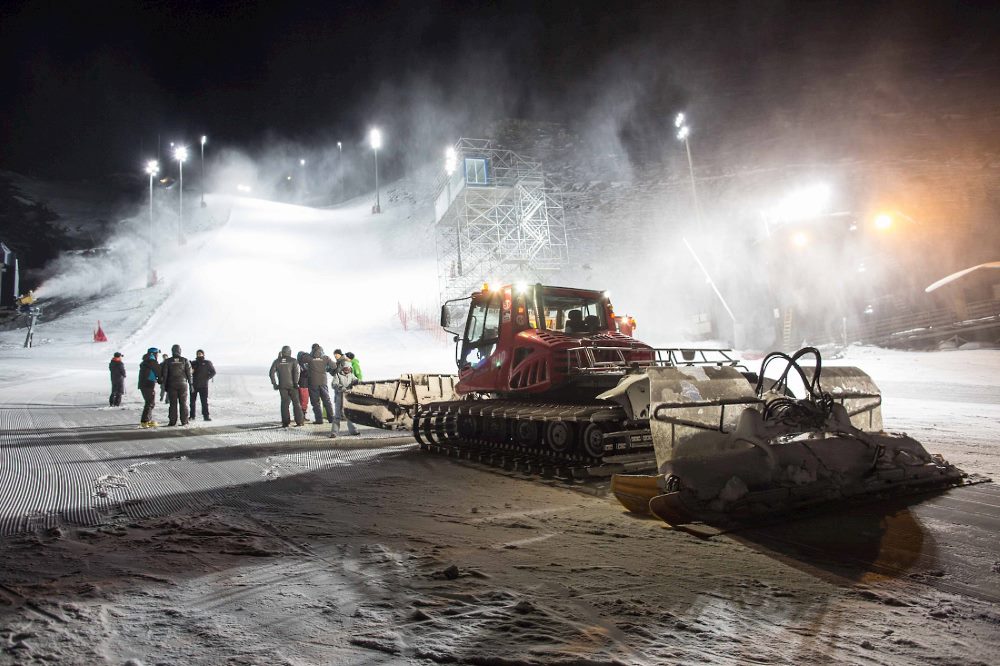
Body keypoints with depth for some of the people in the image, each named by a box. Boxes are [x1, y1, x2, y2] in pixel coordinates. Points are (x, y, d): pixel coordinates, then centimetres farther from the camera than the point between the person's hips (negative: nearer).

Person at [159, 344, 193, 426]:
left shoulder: (167, 361, 0)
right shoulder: (185, 360, -1)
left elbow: (164, 374, 1)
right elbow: (189, 373, -1)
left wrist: (165, 385, 8)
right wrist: (190, 384, 6)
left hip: (171, 385, 0)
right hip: (183, 384, 0)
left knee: (173, 404, 4)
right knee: (183, 403, 4)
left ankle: (172, 421, 3)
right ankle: (184, 421, 3)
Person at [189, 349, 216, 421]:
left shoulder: (207, 363, 4)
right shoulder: (194, 363, 12)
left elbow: (213, 372, 4)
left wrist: (207, 378, -7)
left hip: (203, 385, -3)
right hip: (194, 385, 3)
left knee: (204, 401, -6)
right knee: (192, 401, 6)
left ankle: (206, 416, -4)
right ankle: (192, 415, 14)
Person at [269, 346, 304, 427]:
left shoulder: (277, 361, 8)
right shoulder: (293, 361, 0)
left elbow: (271, 373, 2)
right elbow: (296, 371, -13)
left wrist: (274, 383, 5)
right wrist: (296, 382, -12)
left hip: (282, 386, 2)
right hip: (292, 385, -2)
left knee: (284, 403, 6)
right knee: (296, 403, 5)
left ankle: (285, 422, 1)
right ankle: (299, 421, 3)